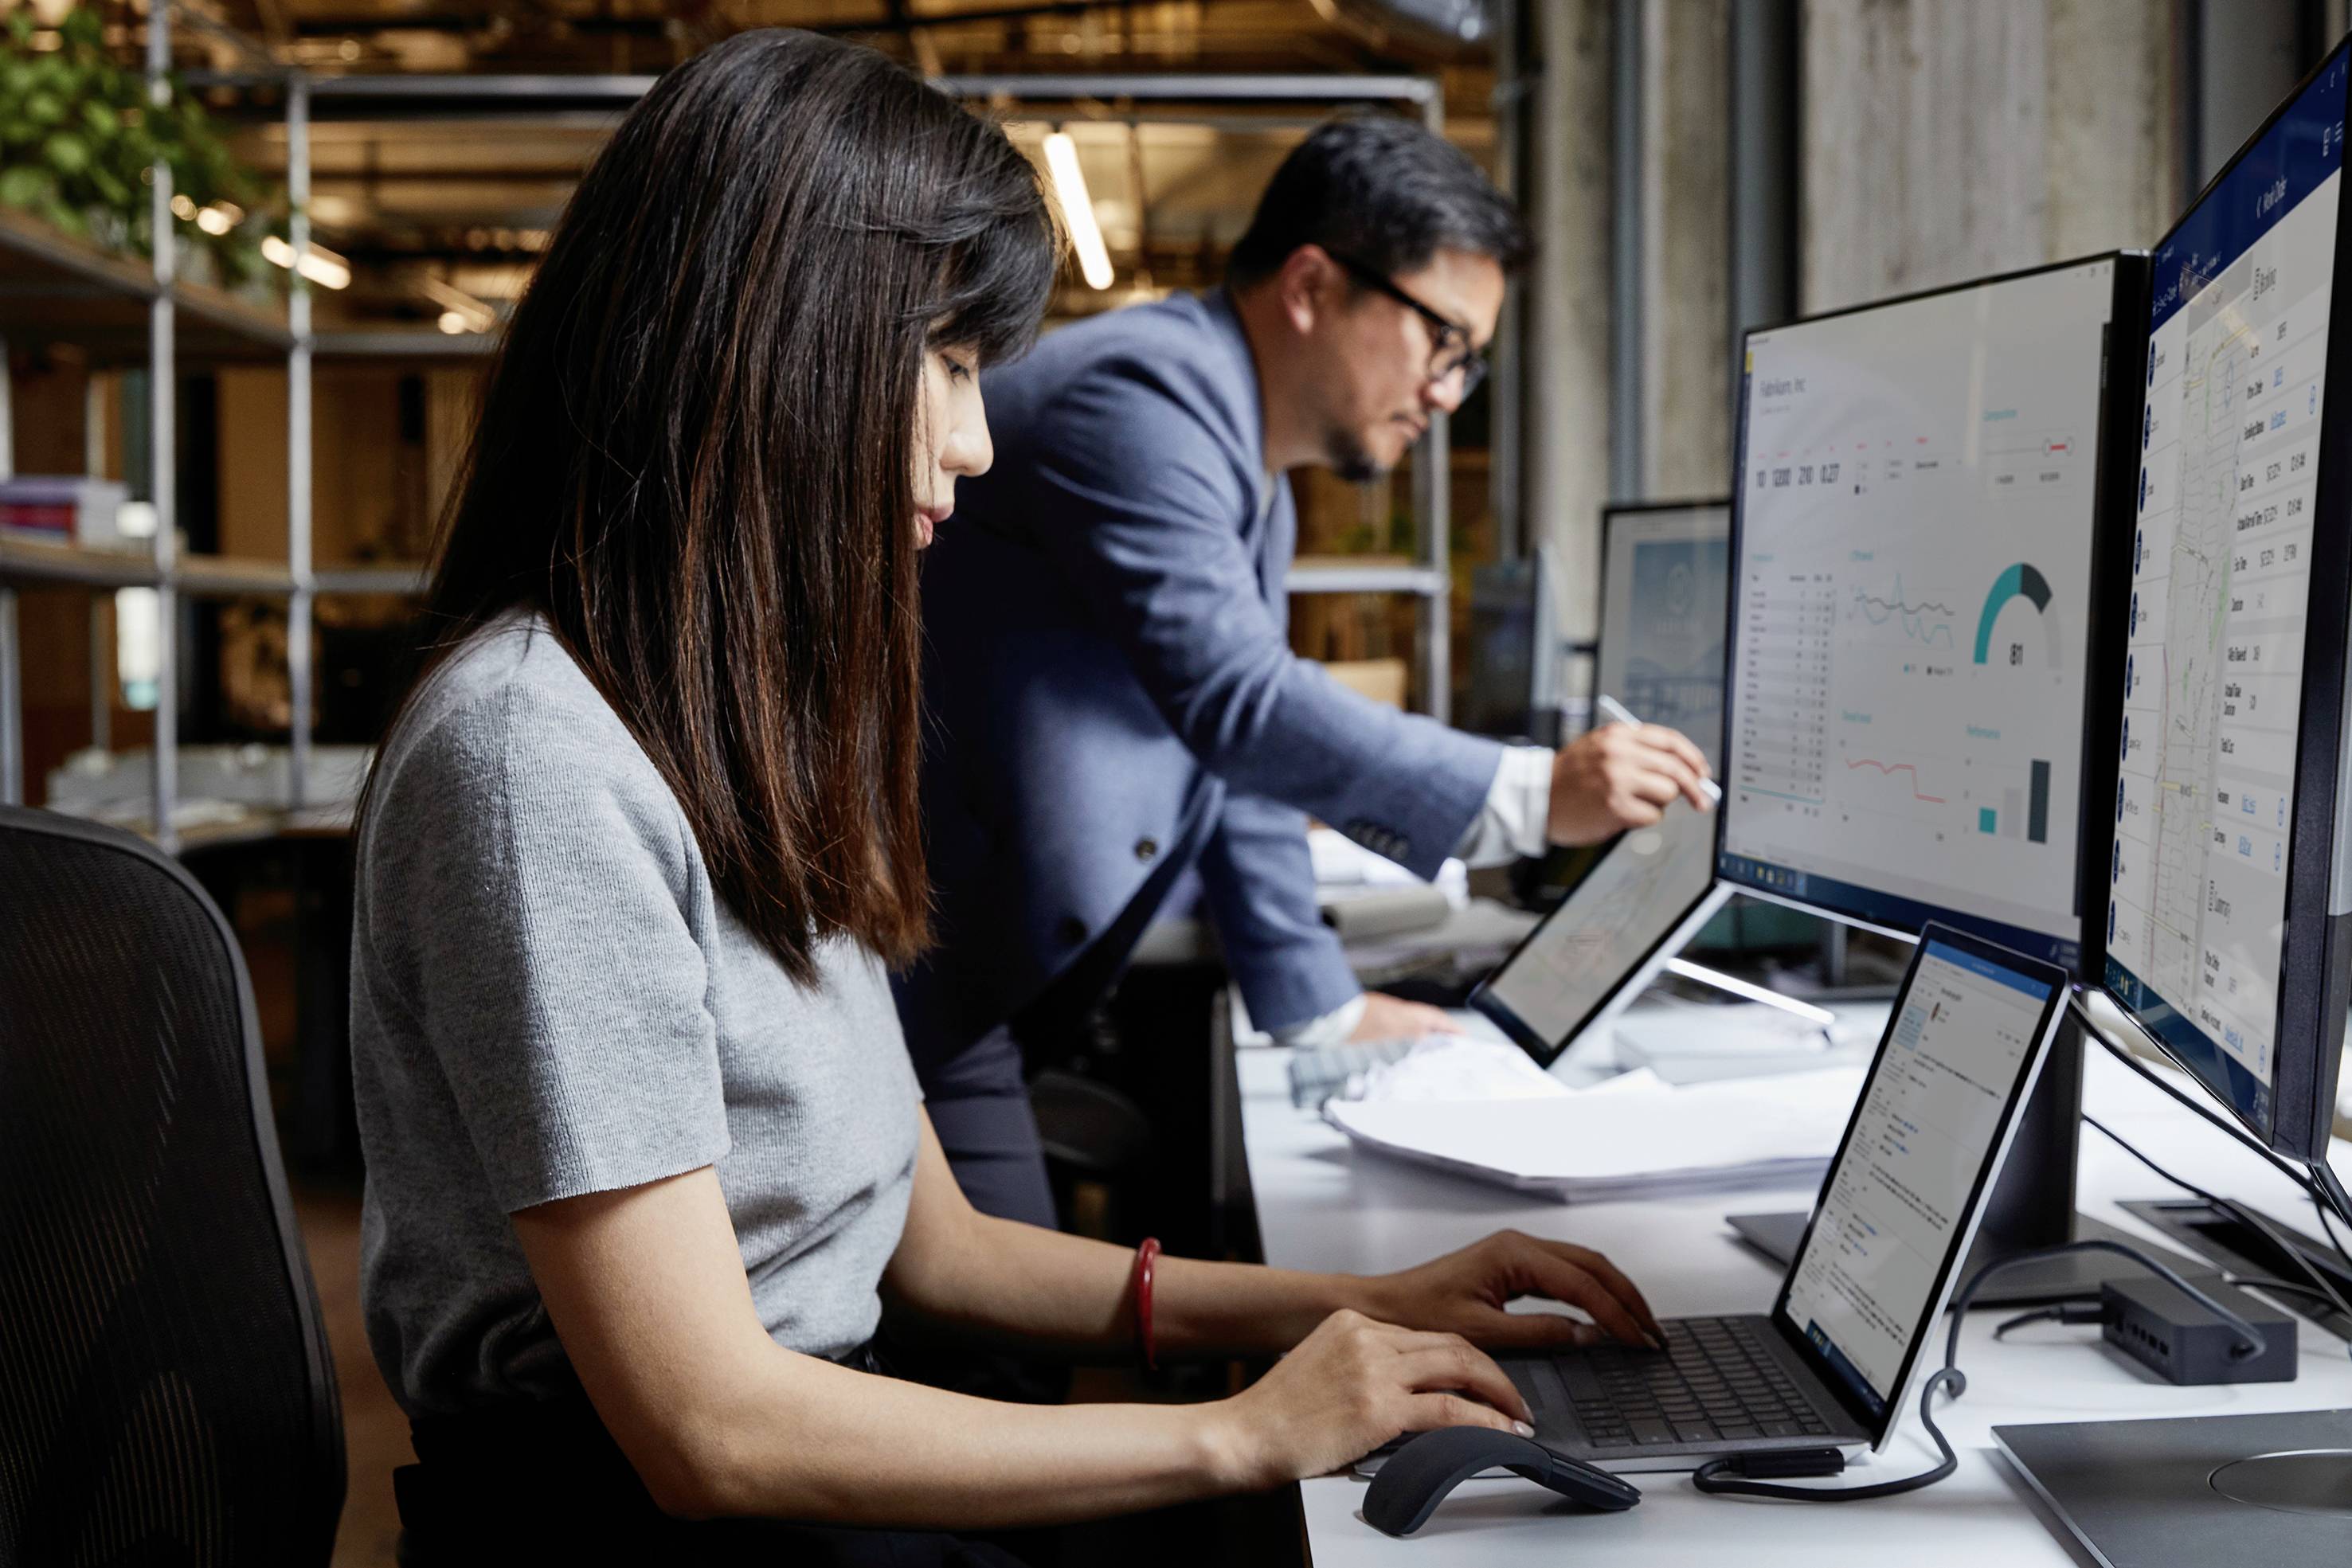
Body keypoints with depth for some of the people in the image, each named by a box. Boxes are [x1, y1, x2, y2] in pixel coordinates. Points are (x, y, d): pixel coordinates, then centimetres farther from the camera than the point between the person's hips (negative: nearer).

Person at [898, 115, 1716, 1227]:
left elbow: (1236, 750, 24)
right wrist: (1531, 796, -24)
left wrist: (1317, 1004, 23)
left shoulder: (1254, 479, 19)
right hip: (907, 973, -10)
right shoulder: (1140, 397, -15)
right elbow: (1231, 698, -26)